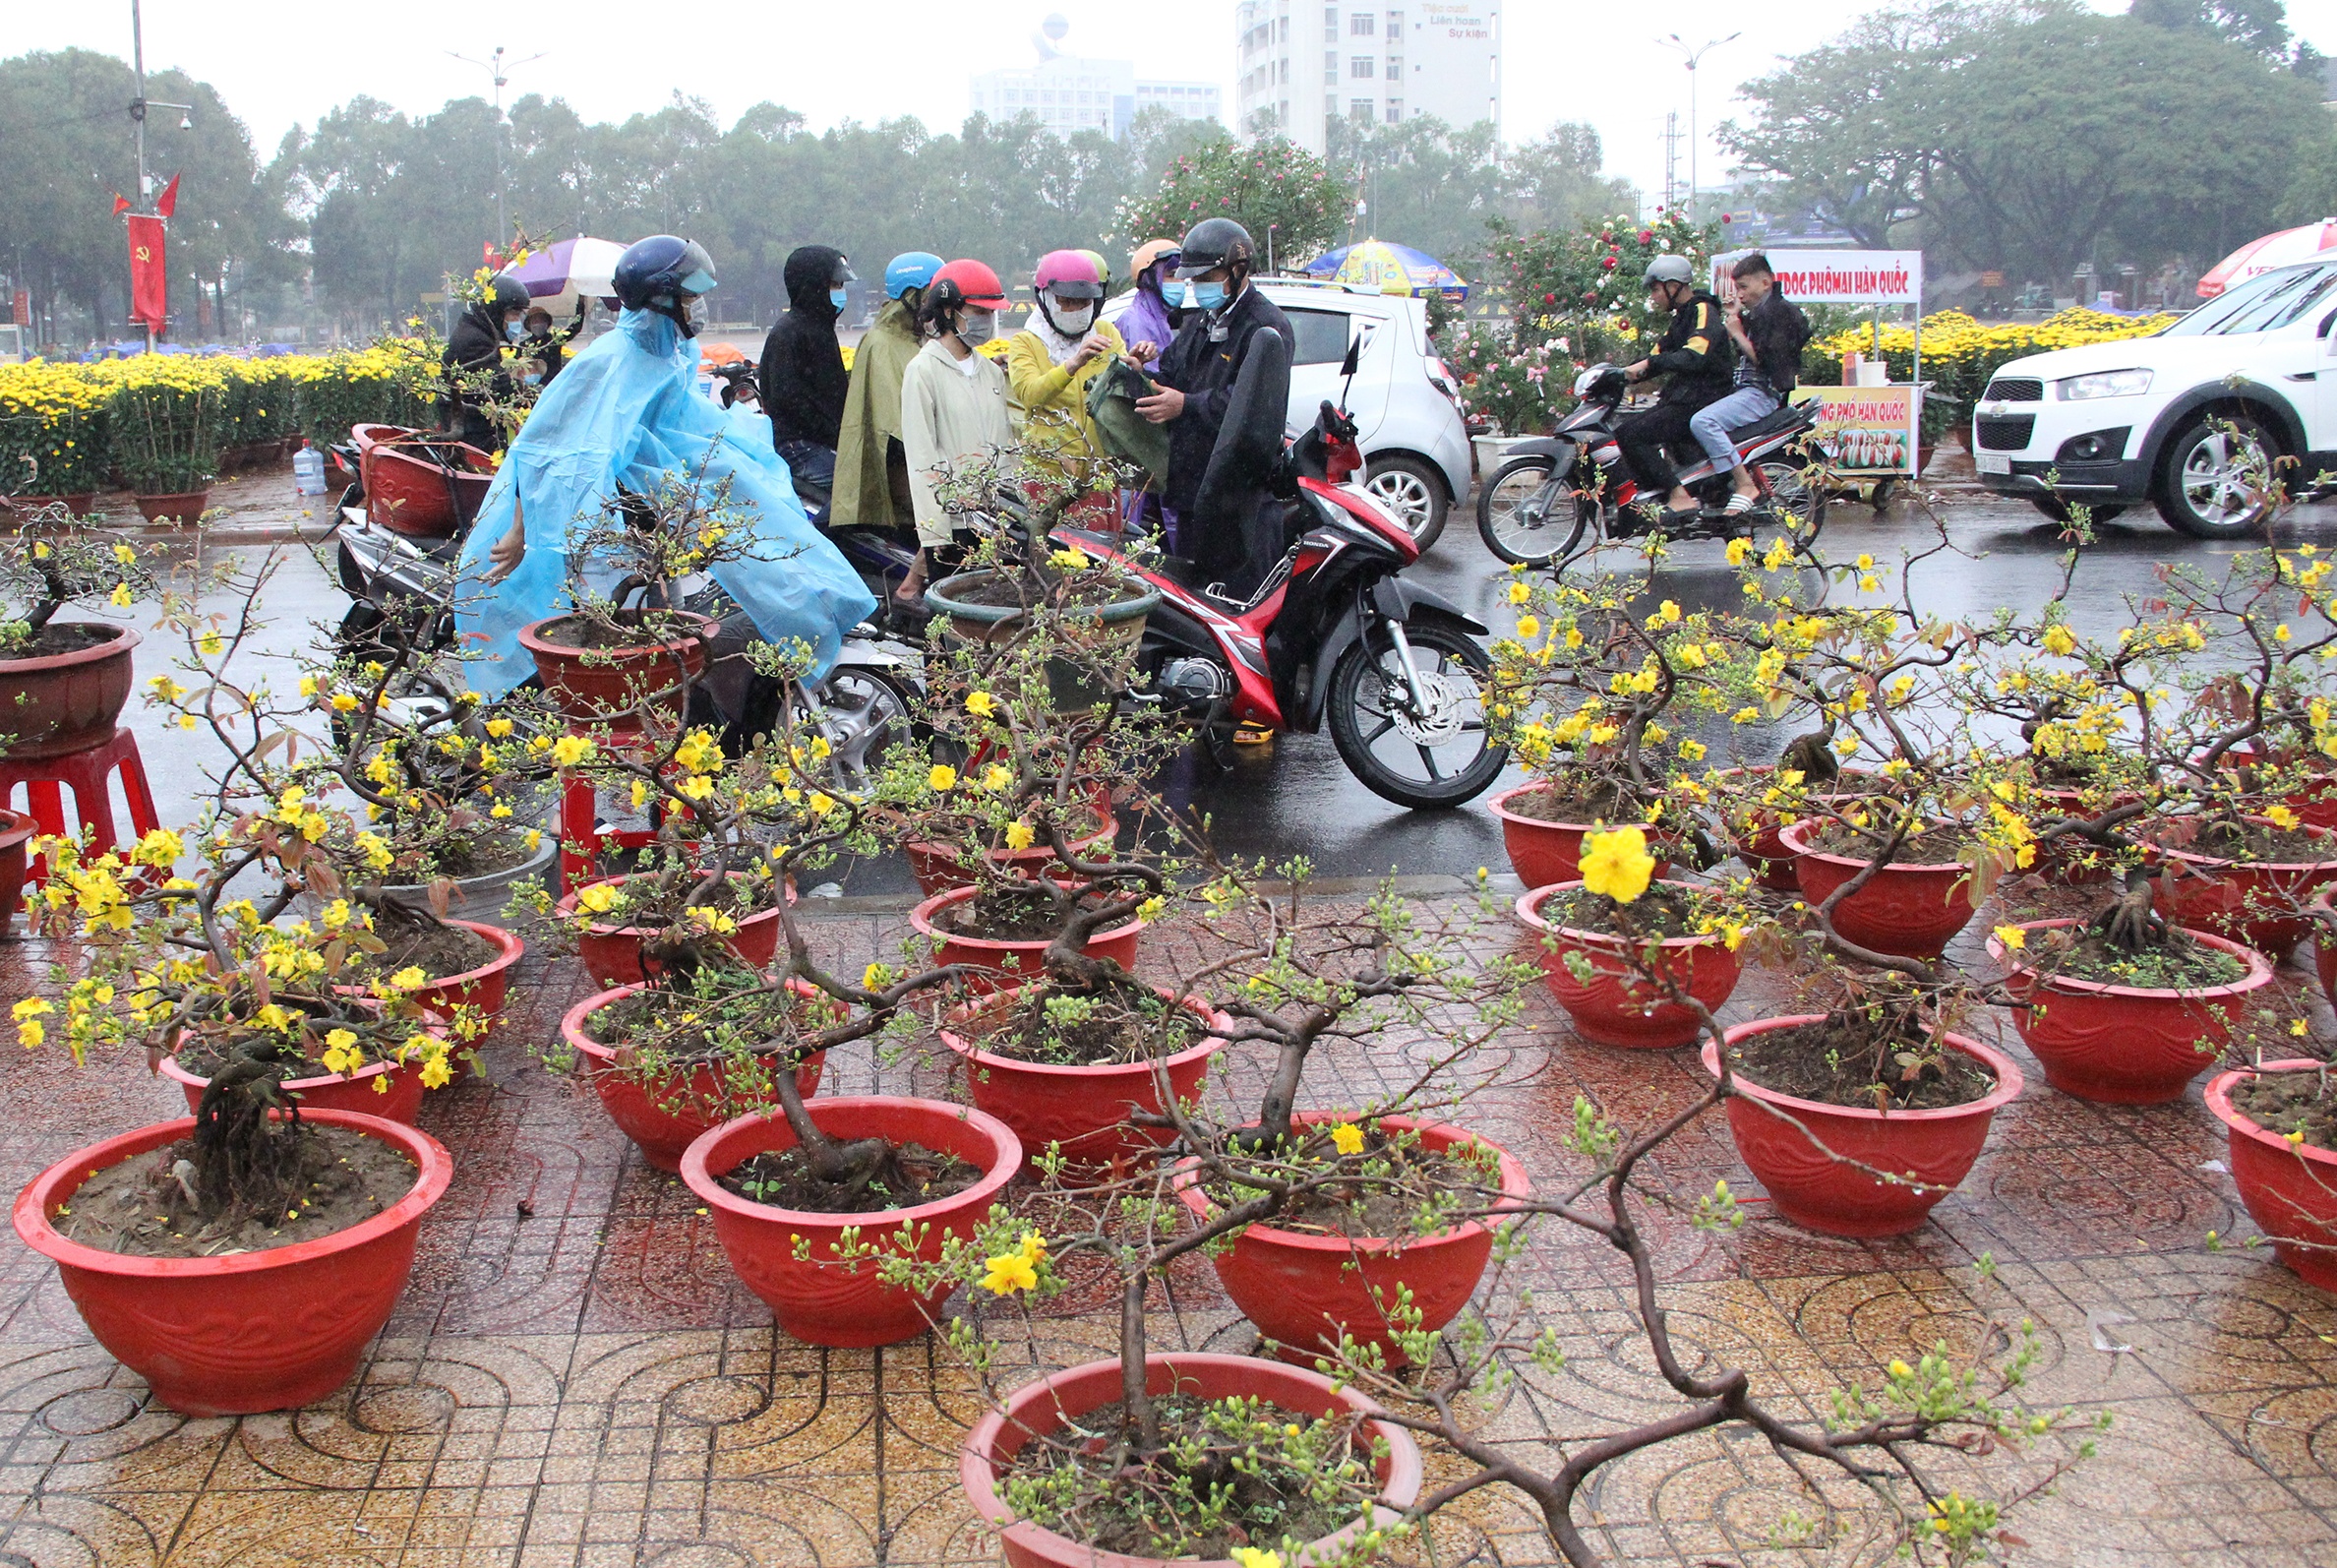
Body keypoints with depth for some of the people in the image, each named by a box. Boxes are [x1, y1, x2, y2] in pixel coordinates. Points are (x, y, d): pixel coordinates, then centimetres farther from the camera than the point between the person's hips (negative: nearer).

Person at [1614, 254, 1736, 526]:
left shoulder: (1704, 311, -11)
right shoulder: (1681, 317, 21)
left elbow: (1695, 356, -28)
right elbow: (1660, 356, 21)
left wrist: (1649, 364, -30)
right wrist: (1620, 373, 8)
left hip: (1702, 402, -11)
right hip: (1681, 399, 11)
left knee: (1629, 434, -22)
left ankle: (1679, 497, -25)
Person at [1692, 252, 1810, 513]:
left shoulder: (1781, 311, -10)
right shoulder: (1755, 314, 21)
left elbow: (1767, 359, -19)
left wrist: (1738, 333, -12)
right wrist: (1733, 319, 15)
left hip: (1764, 392, -11)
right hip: (1745, 388, 11)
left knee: (1702, 422, -29)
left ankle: (1745, 485, -28)